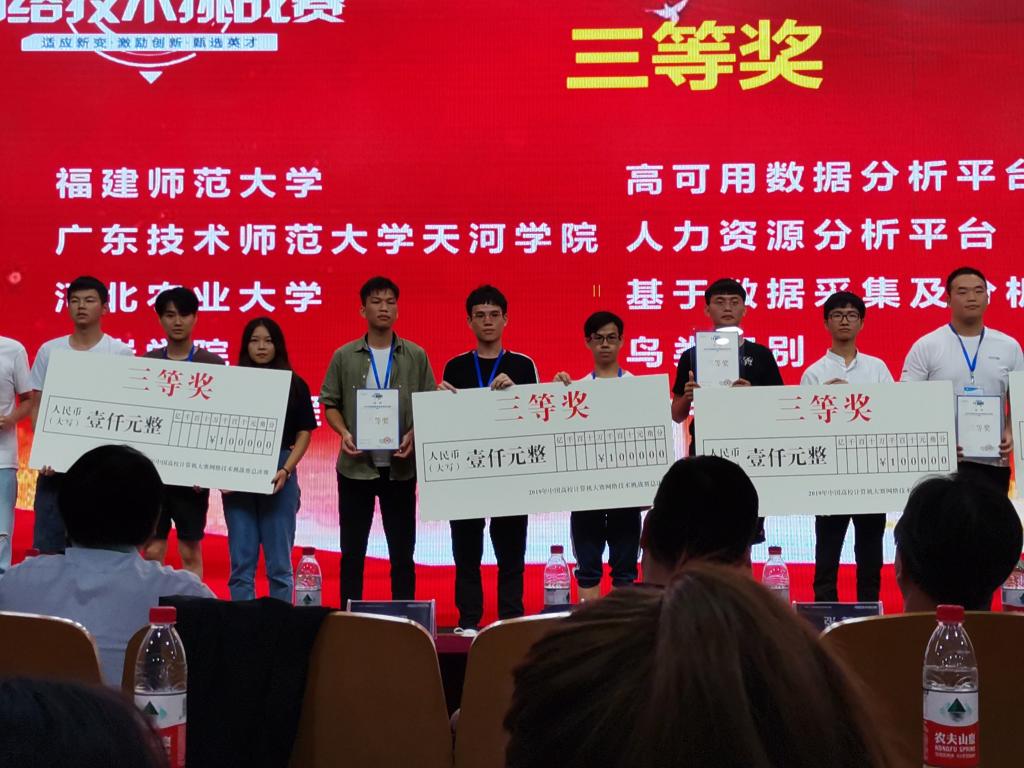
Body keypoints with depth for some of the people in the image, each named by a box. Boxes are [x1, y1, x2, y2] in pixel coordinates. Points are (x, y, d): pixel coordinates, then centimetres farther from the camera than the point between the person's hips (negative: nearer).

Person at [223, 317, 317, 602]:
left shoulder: (294, 385, 5)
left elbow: (304, 433, 4)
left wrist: (286, 470, -9)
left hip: (278, 478, -1)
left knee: (279, 561, 4)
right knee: (241, 561, 4)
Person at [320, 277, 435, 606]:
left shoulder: (416, 356, 5)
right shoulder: (344, 357, 5)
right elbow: (329, 402, 7)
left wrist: (413, 435, -12)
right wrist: (343, 432, -11)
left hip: (400, 466, 0)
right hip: (355, 467, 0)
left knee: (402, 551, 6)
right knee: (352, 550, 6)